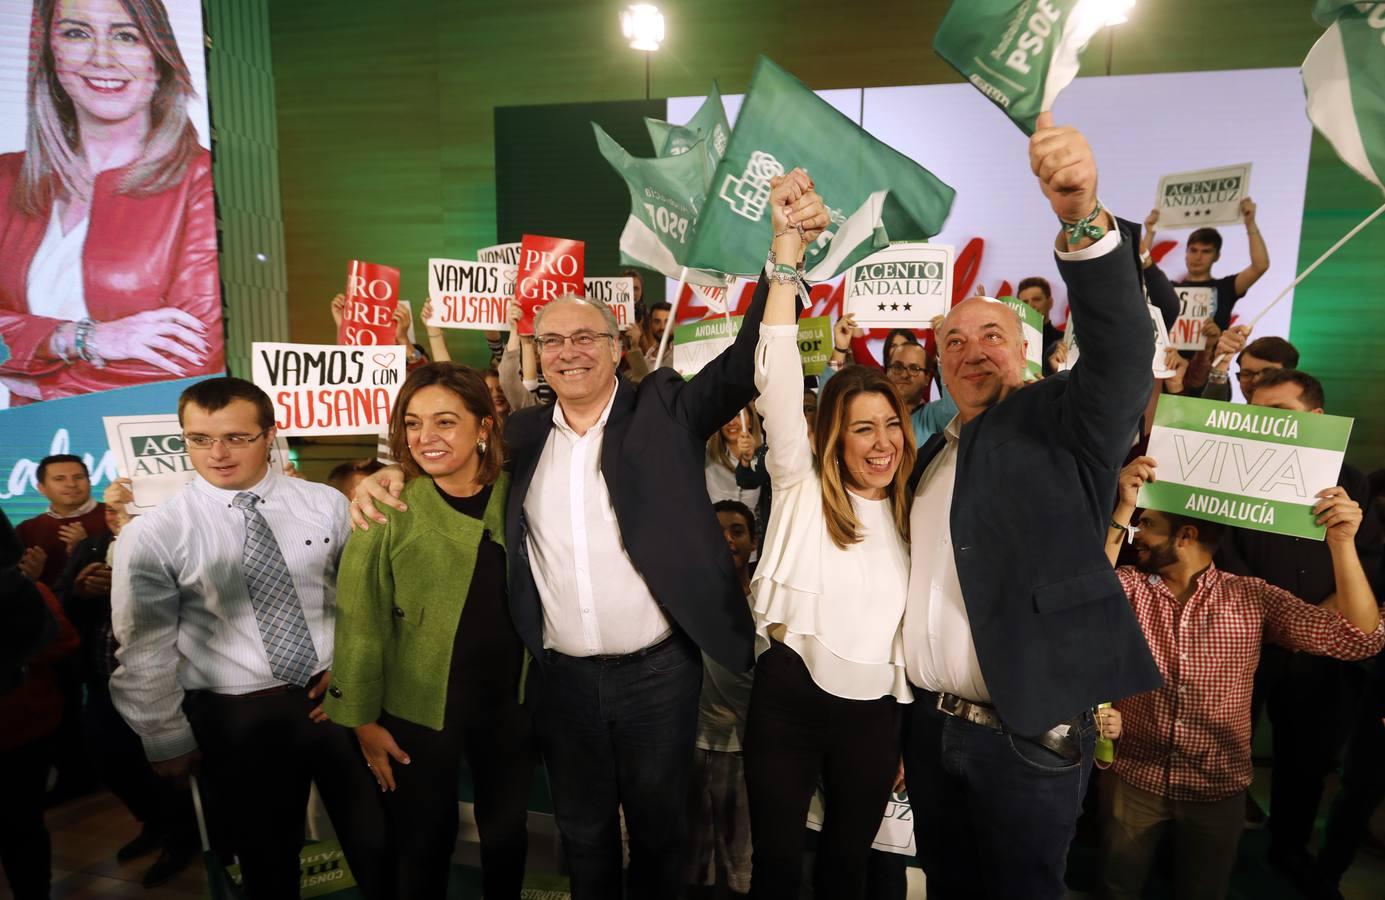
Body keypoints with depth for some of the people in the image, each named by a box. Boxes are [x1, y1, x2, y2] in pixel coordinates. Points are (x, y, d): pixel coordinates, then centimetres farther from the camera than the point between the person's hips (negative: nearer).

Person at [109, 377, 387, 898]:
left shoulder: (327, 505, -4)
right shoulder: (151, 536, -8)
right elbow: (143, 656, -3)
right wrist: (171, 743, 1)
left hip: (337, 697, 1)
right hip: (236, 720, -1)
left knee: (378, 848, 13)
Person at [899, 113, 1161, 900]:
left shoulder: (1064, 422, -5)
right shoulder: (934, 454, 12)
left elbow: (1123, 349, -25)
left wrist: (1084, 219, -39)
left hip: (1027, 733, -6)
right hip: (931, 721, 6)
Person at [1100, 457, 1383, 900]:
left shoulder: (1253, 597, -6)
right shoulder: (1128, 586, -7)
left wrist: (1341, 542, -26)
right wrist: (1122, 511, -33)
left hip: (1218, 791, 0)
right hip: (1133, 780, 0)